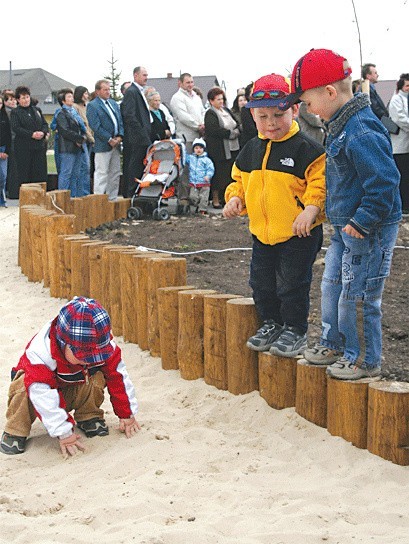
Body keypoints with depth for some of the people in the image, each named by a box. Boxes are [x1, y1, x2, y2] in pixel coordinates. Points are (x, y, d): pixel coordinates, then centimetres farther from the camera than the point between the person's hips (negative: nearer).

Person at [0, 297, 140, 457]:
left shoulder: (104, 347, -26)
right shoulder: (39, 353, -39)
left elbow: (118, 377, -13)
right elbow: (44, 397, -40)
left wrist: (127, 415, -8)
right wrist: (64, 433, -40)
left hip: (73, 392, 3)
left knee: (97, 378, -27)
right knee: (24, 390, -37)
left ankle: (89, 417, -5)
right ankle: (16, 431, -15)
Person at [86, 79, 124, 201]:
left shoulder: (113, 103, 17)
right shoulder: (92, 105, -6)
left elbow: (120, 121, 15)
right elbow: (95, 126, -14)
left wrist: (120, 136, -2)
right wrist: (109, 139, -15)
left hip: (115, 143, 8)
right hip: (102, 145, -7)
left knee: (115, 173, 10)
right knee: (102, 173, -6)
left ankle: (112, 198, 17)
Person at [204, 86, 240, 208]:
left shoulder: (226, 110, 16)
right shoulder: (210, 114, -8)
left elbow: (237, 124, 18)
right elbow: (215, 130, -20)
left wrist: (236, 132, -5)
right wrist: (231, 133, -13)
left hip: (232, 148, 7)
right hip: (218, 150, -7)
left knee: (229, 175, 8)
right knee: (219, 175, -3)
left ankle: (223, 197, 18)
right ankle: (215, 199, 7)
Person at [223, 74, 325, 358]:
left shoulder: (307, 149, -13)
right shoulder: (251, 150, 7)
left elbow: (321, 183, -17)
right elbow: (240, 179, 19)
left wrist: (311, 209, -30)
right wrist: (235, 198, 1)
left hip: (298, 233, -6)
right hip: (262, 232, 6)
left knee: (292, 284, 1)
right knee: (262, 284, 14)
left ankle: (295, 330, 16)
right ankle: (271, 324, 32)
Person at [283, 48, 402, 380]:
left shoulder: (362, 132, -25)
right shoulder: (343, 126, 9)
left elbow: (384, 181, -28)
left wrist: (362, 221, -24)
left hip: (369, 231, -10)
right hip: (346, 227, 10)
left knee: (356, 296, 0)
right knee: (332, 286, 19)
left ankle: (364, 360, 14)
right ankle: (334, 344, 35)